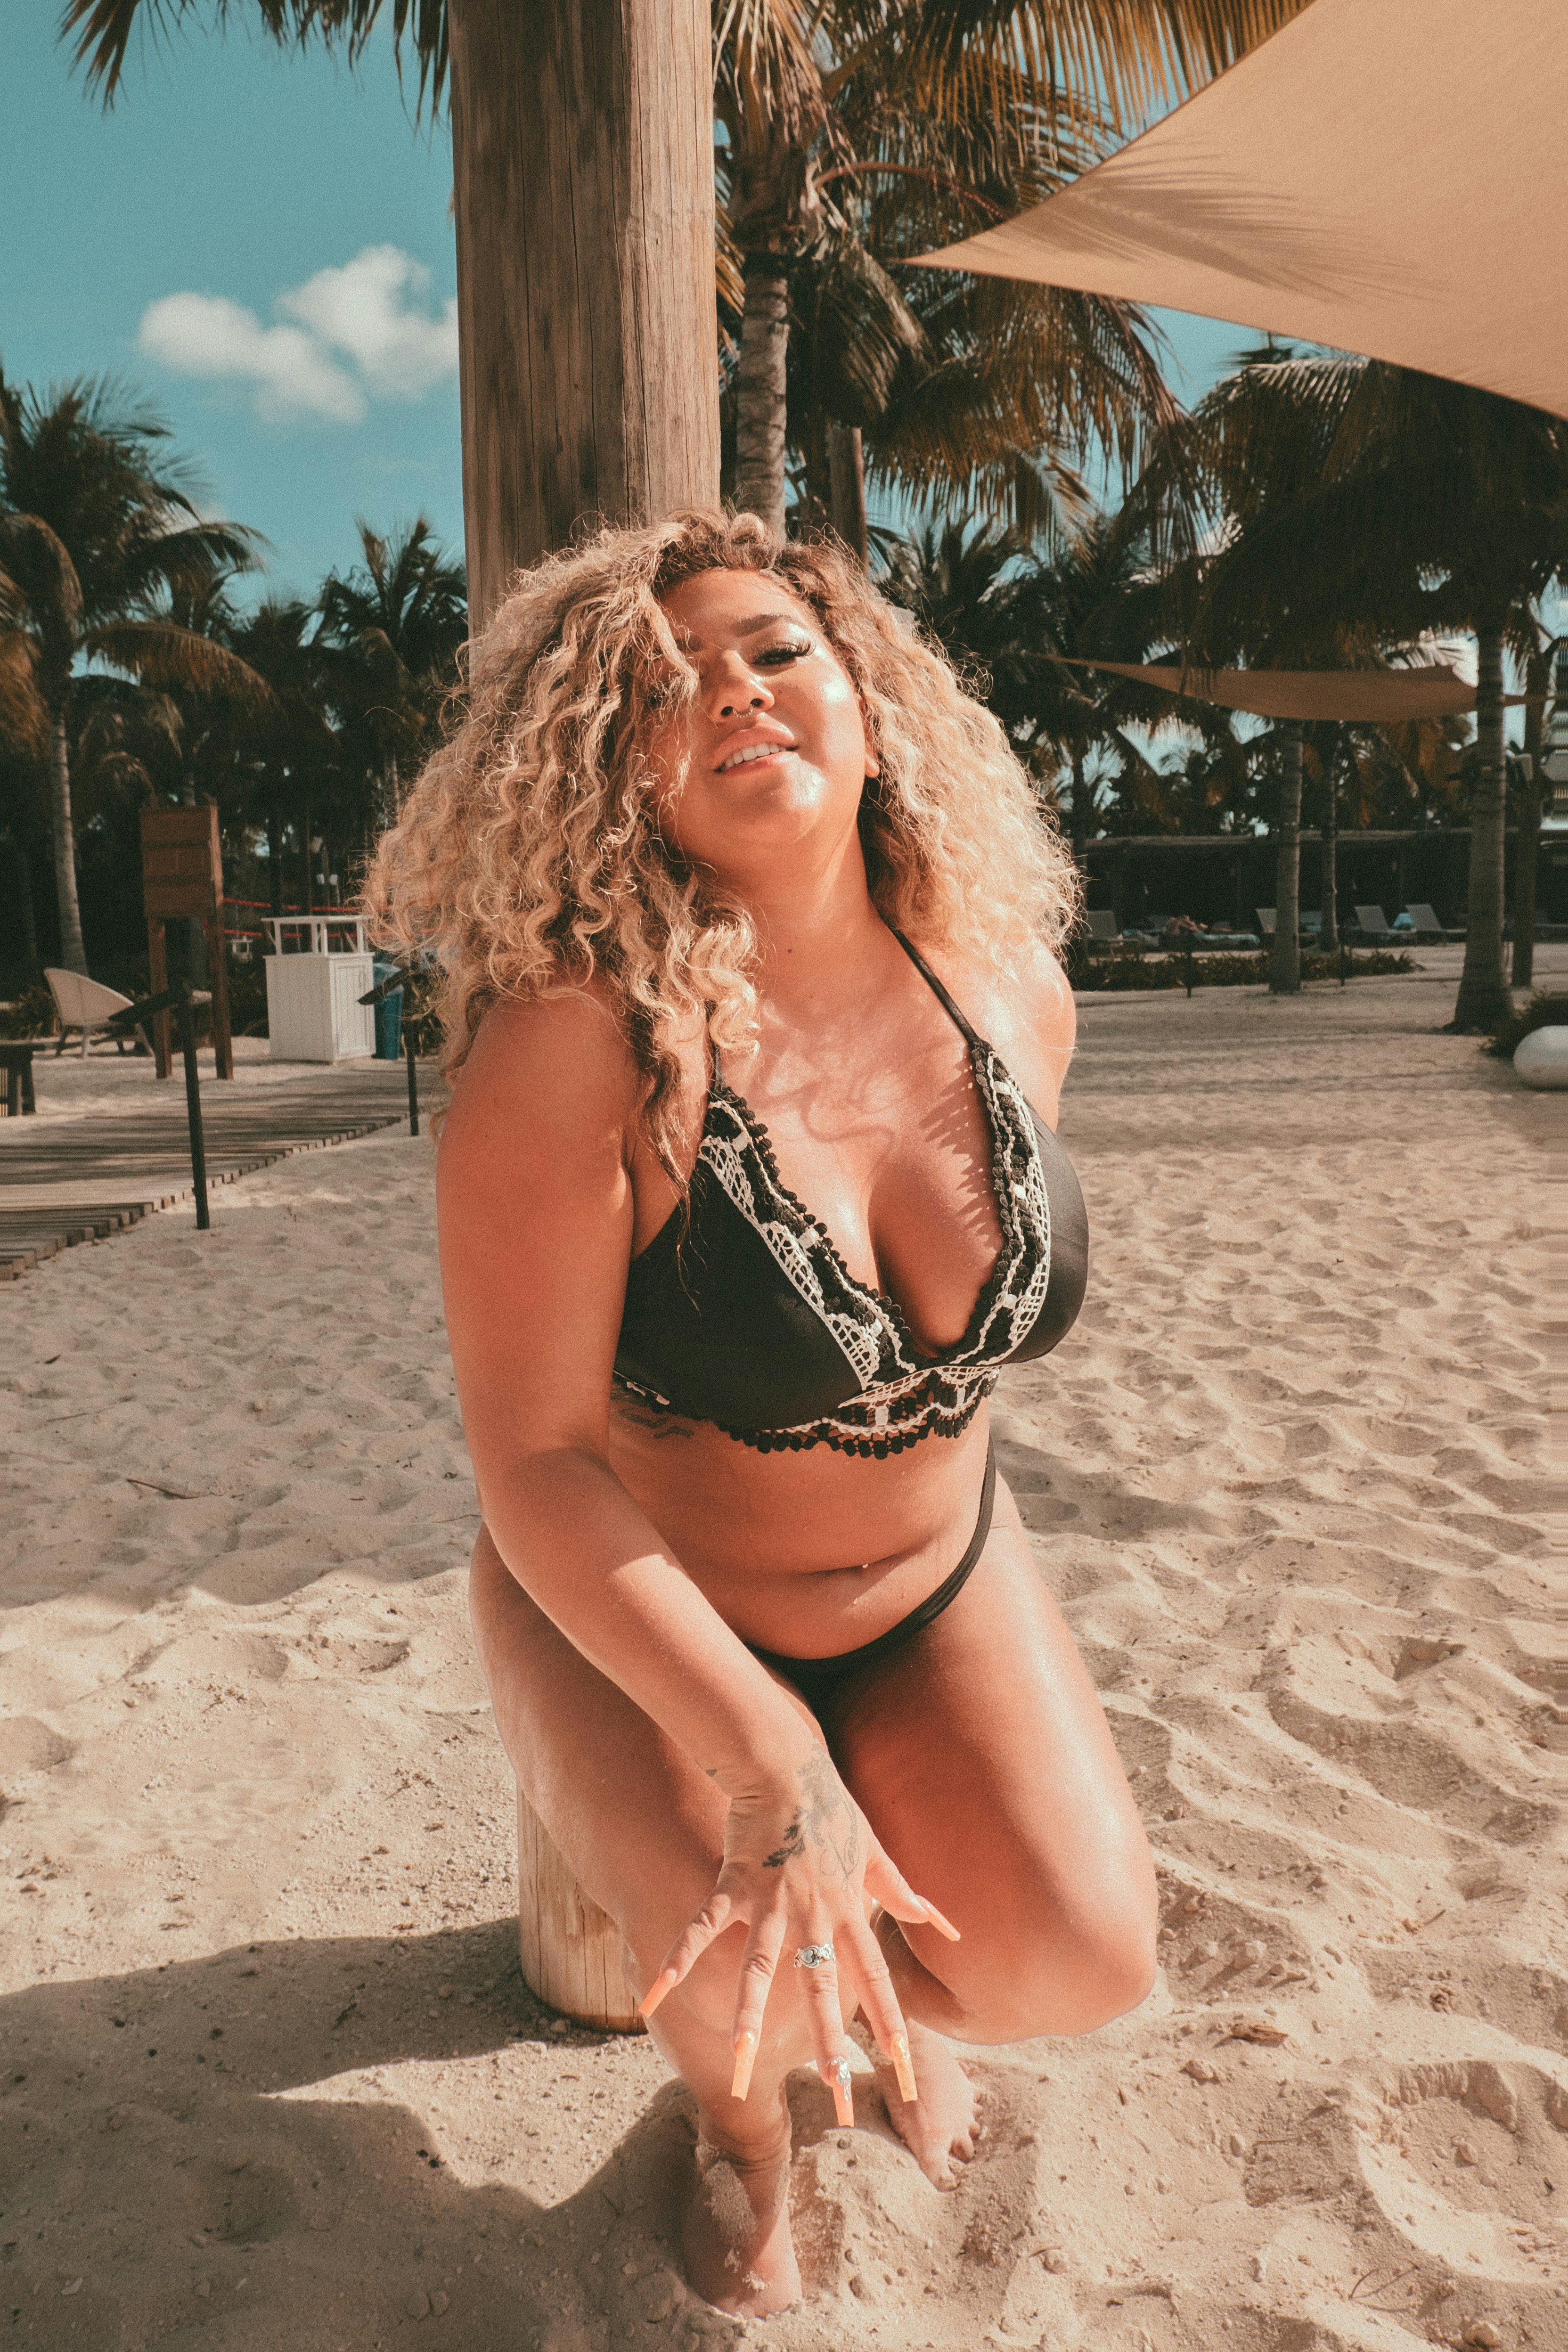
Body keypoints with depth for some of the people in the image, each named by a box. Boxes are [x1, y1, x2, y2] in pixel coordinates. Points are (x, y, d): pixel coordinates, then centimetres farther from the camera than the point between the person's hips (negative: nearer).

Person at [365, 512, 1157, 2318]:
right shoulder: (580, 1039, -30)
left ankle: (883, 1986, 27)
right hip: (634, 1606, -3)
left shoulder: (1014, 994, -13)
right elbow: (531, 1453, -28)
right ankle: (737, 2109, 15)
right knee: (749, 1970, -26)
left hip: (936, 1578, 4)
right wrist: (772, 1765, -35)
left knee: (1077, 1960, -12)